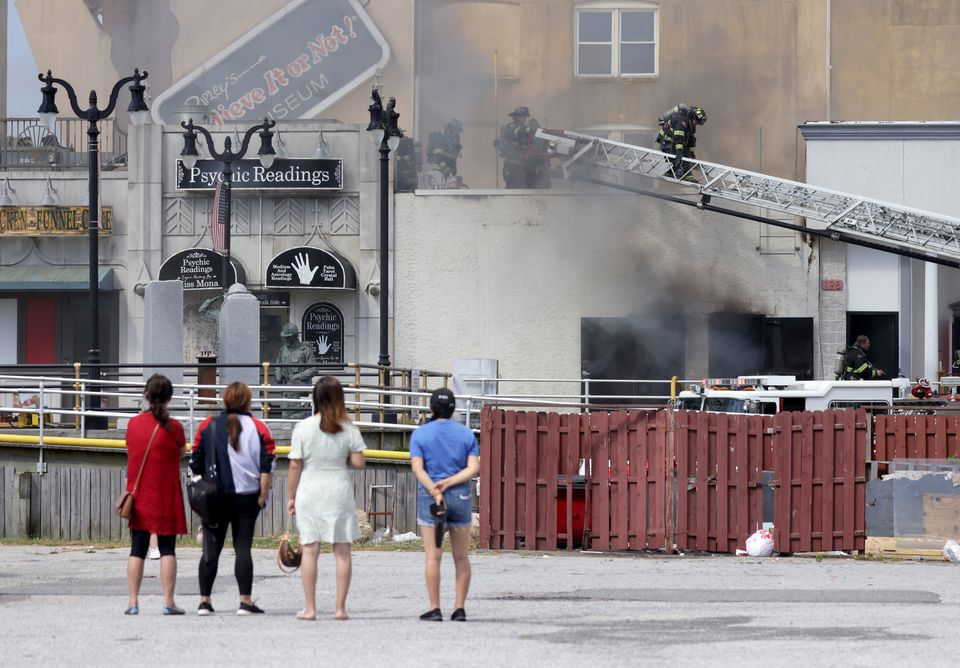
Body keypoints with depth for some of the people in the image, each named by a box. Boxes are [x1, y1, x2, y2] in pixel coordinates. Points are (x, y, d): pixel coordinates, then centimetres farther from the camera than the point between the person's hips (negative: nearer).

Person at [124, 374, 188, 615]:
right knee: (167, 549, 1)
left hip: (138, 494, 3)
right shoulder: (173, 427, -9)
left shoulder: (133, 424, 1)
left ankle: (133, 601, 3)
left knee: (137, 549, 7)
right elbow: (182, 453, 5)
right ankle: (168, 601, -4)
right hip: (166, 495, -3)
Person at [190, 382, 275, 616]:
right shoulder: (258, 428, -2)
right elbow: (267, 466, -6)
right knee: (243, 548, 1)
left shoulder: (207, 426, 2)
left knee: (211, 549, 7)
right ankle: (245, 601, -3)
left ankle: (204, 601, 5)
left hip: (214, 498, 1)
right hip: (247, 498, -1)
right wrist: (263, 496, 1)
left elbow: (196, 464, 4)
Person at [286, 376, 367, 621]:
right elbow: (358, 463, -5)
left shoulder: (303, 427, -7)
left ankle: (310, 608, 4)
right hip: (340, 491, 1)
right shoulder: (348, 429, -4)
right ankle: (340, 607, 6)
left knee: (310, 549, 4)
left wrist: (291, 497, 3)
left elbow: (295, 466, -6)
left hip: (310, 492, -1)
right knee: (342, 550, 6)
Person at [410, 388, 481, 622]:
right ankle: (459, 609, 4)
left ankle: (435, 609, -3)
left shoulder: (420, 434, -1)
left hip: (429, 498, -2)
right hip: (460, 497, 2)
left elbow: (417, 468, -12)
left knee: (432, 556, 0)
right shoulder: (466, 434, 4)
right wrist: (447, 484, -13)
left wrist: (434, 491, -20)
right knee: (461, 556, 7)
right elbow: (474, 468, -7)